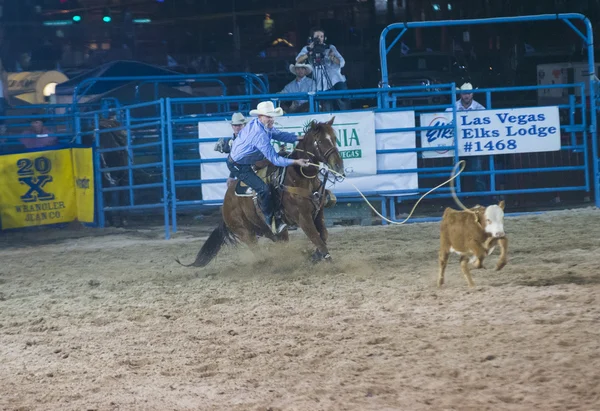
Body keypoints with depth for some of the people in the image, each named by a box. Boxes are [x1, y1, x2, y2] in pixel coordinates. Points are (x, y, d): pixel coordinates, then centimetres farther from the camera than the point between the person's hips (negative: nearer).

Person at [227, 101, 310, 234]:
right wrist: (296, 162, -34)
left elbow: (279, 134, 6)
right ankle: (271, 220, 0)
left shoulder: (257, 123, -4)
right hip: (239, 166, -11)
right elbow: (274, 159, -31)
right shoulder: (260, 134, -33)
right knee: (263, 189, -16)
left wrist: (299, 137, -6)